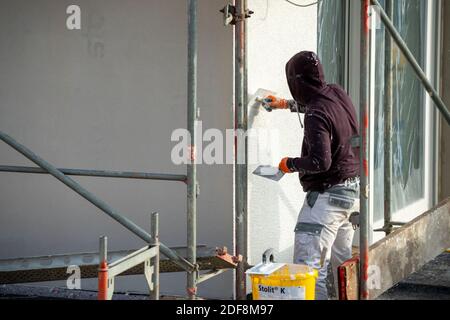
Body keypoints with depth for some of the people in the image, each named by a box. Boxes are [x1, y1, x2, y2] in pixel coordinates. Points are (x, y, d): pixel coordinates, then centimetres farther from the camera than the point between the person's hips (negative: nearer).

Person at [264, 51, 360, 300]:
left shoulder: (316, 115, -21)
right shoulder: (338, 94, 5)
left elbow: (320, 162, -27)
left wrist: (290, 164, -10)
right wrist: (287, 105, 37)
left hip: (328, 195, -10)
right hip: (352, 190, 10)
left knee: (307, 265, -12)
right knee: (341, 261, 20)